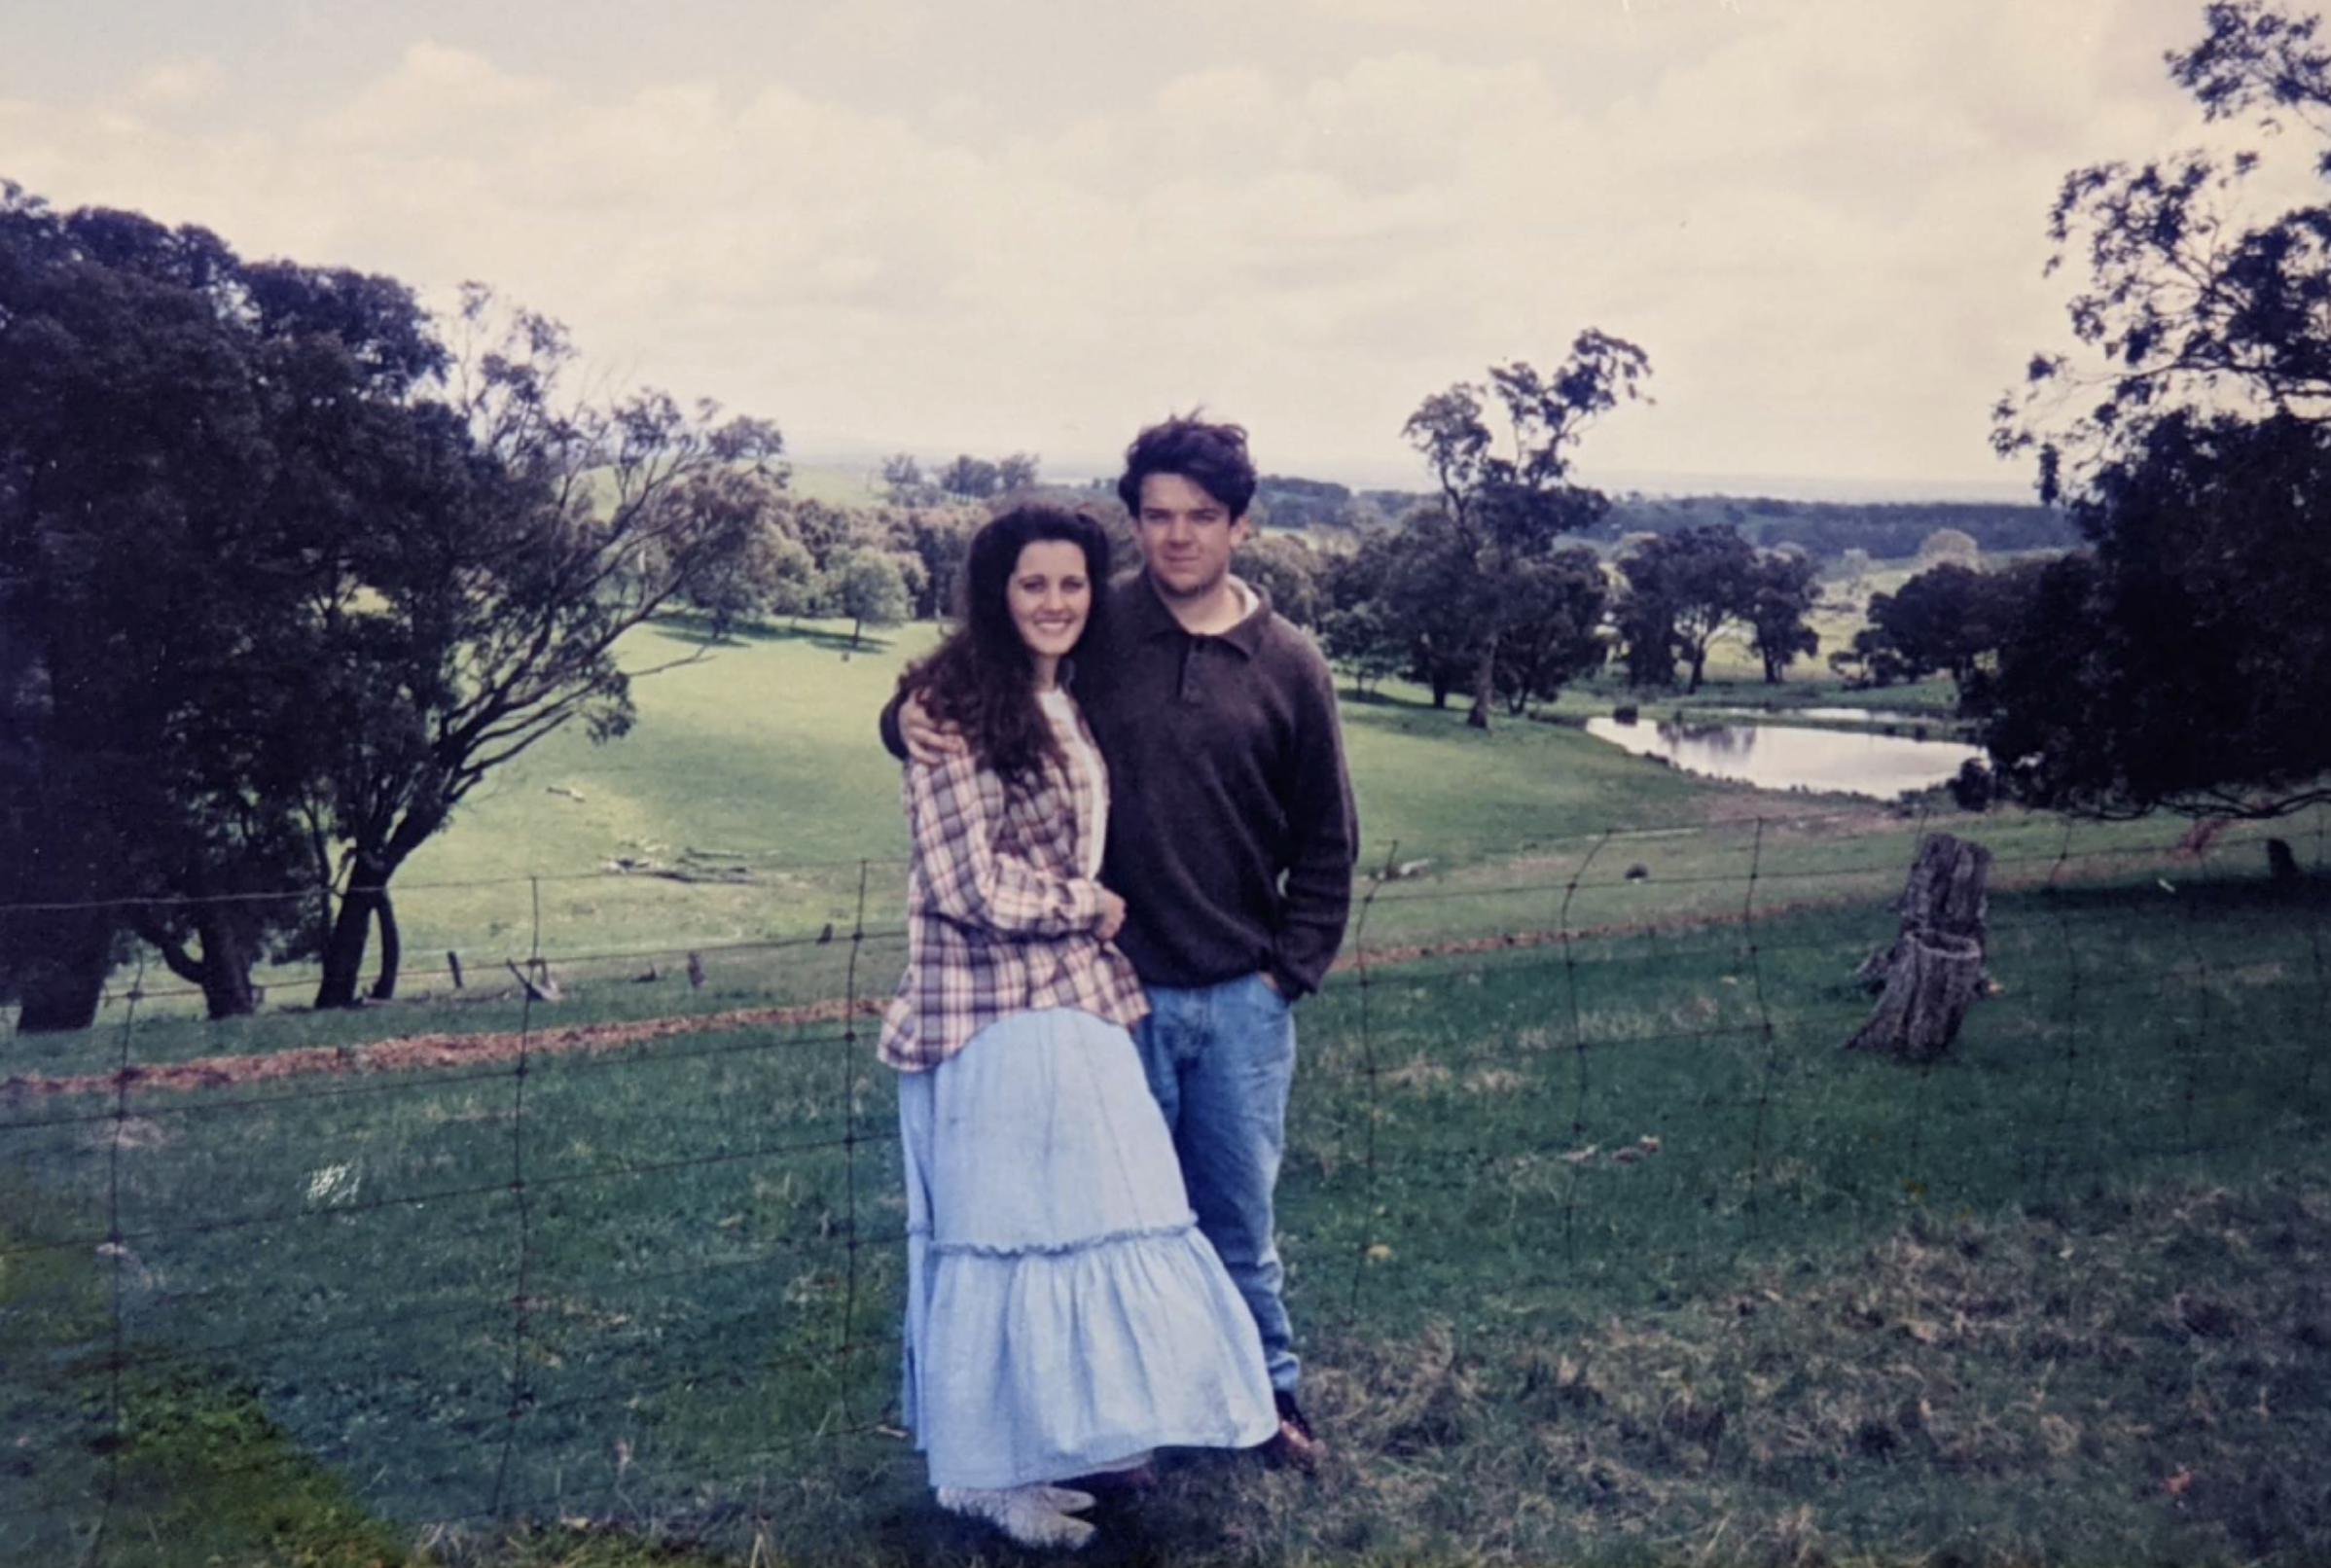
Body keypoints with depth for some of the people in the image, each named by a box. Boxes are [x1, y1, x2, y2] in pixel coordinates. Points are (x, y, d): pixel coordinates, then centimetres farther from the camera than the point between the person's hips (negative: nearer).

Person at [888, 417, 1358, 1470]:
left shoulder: (1287, 665, 1)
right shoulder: (1087, 634, -4)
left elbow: (1326, 840, 8)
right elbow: (961, 697, 4)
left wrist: (1290, 970, 3)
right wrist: (908, 719, -19)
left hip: (1240, 997, 1)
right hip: (1114, 987, -1)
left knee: (1241, 1215, 14)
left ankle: (1268, 1394, 32)